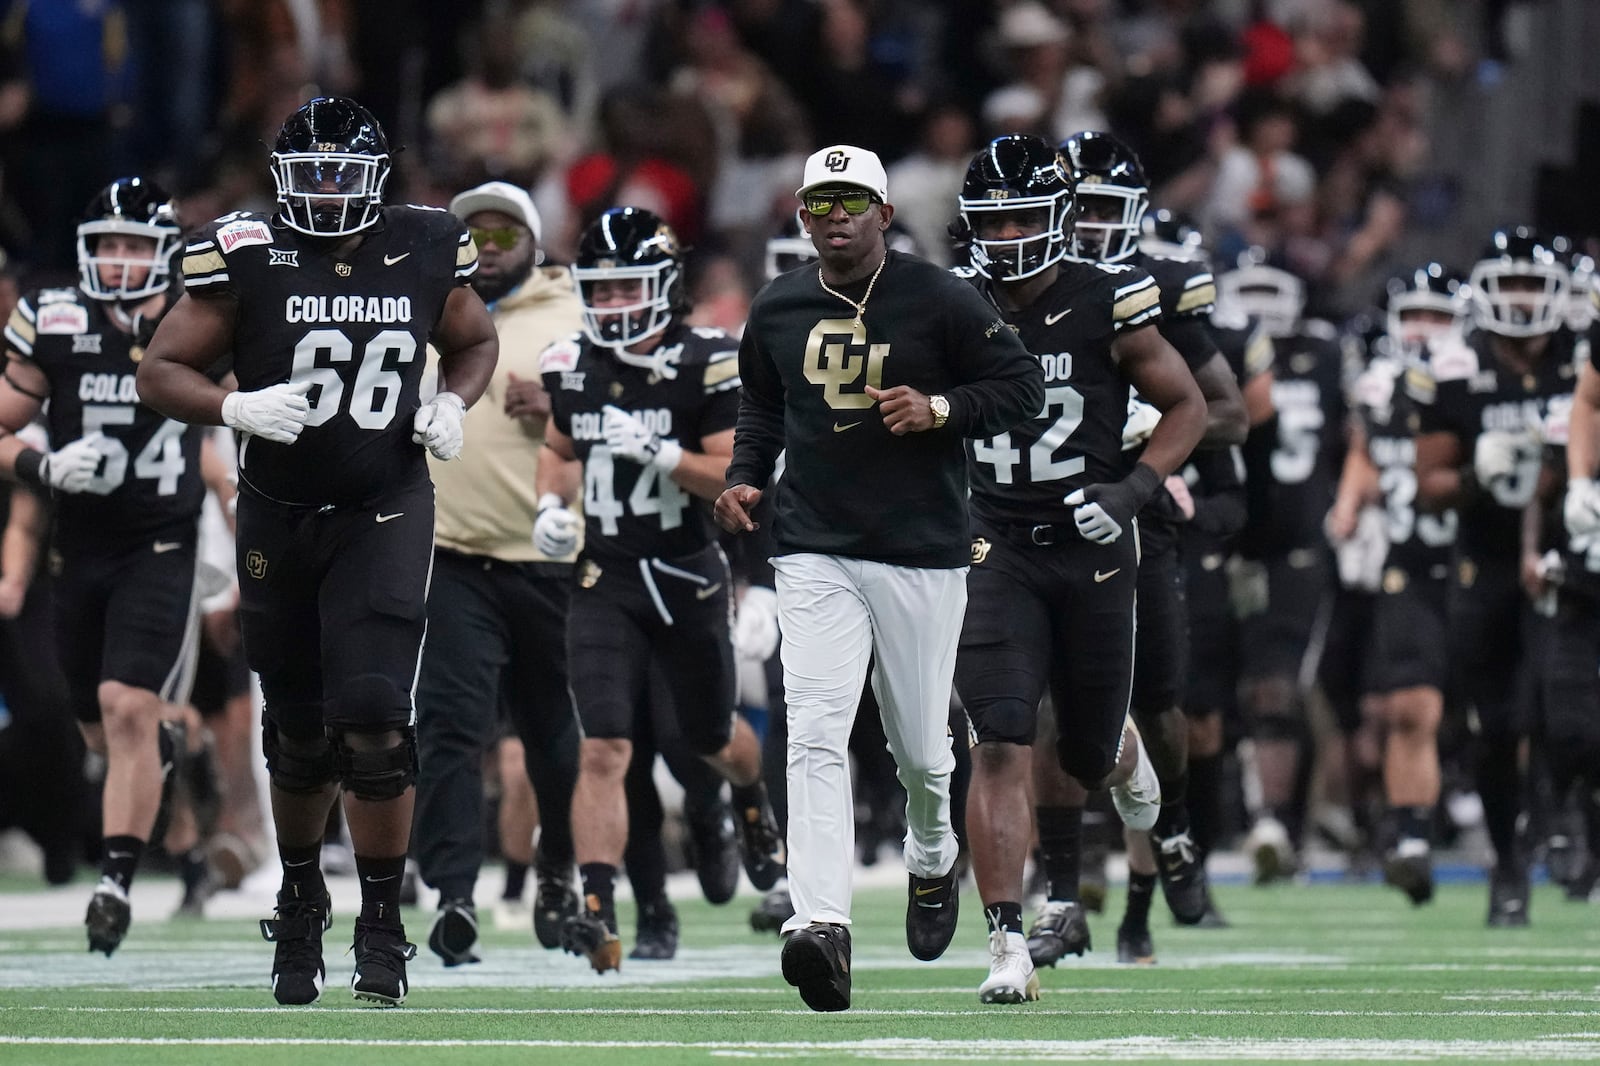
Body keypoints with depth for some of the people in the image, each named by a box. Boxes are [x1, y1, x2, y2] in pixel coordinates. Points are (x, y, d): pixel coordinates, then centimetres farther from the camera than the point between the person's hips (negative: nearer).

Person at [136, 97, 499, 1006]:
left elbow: (476, 342, 18)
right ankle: (301, 901, 36)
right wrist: (236, 408, -21)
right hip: (280, 515, 1)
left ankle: (383, 925, -6)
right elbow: (161, 371, -3)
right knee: (300, 733, 12)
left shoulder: (425, 253, -1)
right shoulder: (246, 256, -7)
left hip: (385, 513, -1)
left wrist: (452, 405, -3)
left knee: (374, 717, -16)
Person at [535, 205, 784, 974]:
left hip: (687, 577, -2)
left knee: (712, 739, 18)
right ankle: (598, 910, -20)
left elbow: (737, 477, -13)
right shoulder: (571, 366, 3)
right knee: (604, 747, -13)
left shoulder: (706, 365, -10)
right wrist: (552, 506, 3)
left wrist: (659, 453, -26)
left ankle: (752, 800, 55)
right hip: (605, 583, 2)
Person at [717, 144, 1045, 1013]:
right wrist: (745, 480, 7)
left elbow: (1024, 386, -1)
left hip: (922, 556, -1)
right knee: (815, 738, -16)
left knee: (920, 747, 9)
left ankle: (932, 860, 44)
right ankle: (821, 926, -26)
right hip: (814, 556, 1)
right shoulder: (777, 310, 8)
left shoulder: (940, 301, -4)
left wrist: (940, 409, -17)